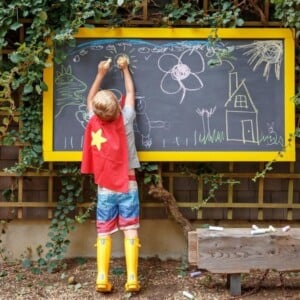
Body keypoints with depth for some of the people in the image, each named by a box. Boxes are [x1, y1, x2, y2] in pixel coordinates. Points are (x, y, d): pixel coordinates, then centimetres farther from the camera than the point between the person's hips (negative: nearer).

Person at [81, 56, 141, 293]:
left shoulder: (94, 122, -5)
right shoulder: (125, 120, -8)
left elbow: (90, 99, 15)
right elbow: (130, 93, 9)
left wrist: (101, 74, 20)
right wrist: (125, 69, 22)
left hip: (105, 188, 1)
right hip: (127, 185, -1)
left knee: (104, 233, 5)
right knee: (130, 230, -1)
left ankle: (102, 279, 1)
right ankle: (132, 278, -4)